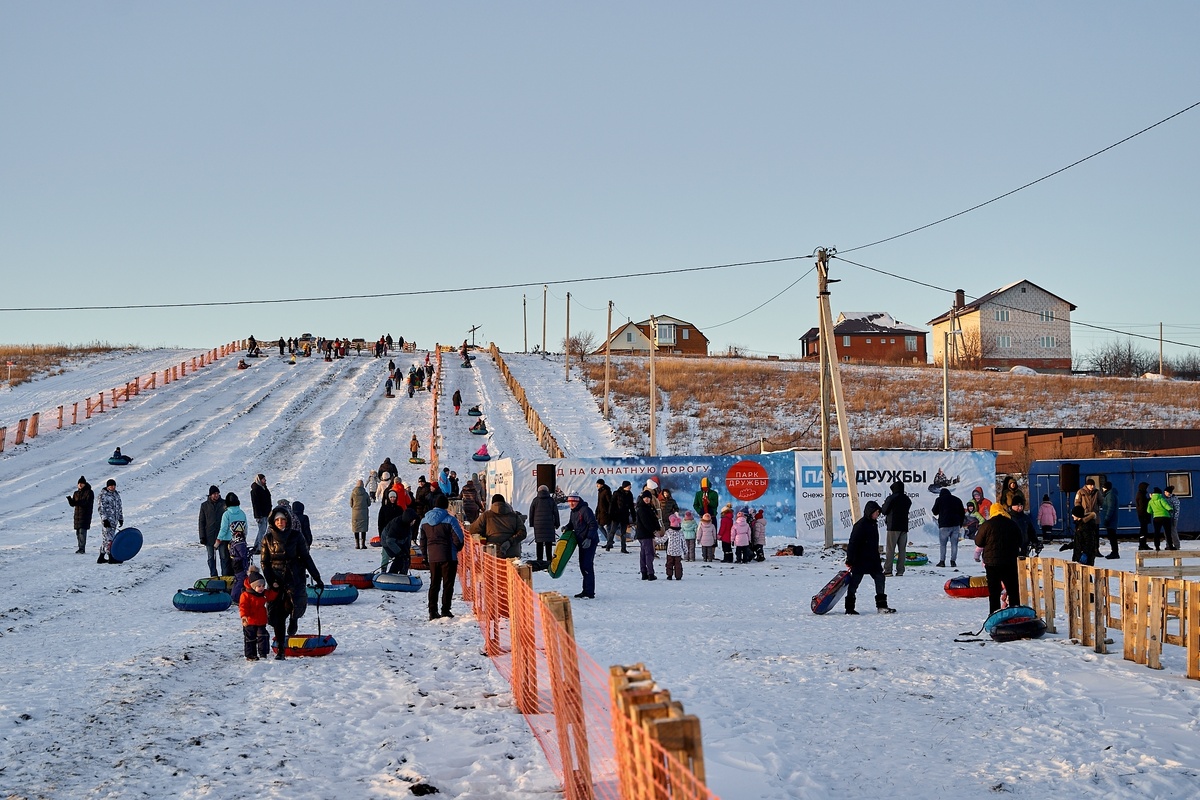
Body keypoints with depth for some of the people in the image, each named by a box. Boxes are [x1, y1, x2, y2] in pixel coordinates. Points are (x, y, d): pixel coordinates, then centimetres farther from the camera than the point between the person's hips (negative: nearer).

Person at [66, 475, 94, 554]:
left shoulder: (89, 492, -3)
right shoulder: (76, 493, 16)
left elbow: (88, 503, -15)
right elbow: (72, 504, 14)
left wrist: (78, 503, -25)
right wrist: (70, 500, -7)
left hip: (85, 515, -7)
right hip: (77, 515, 7)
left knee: (82, 531, -14)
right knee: (78, 532, 7)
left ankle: (82, 548, -15)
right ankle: (80, 547, 13)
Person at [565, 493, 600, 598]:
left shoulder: (585, 510, -17)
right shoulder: (573, 512, 13)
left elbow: (593, 525, -20)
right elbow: (572, 524, 28)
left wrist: (589, 538, -27)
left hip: (590, 542, -10)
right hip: (582, 542, 10)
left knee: (587, 566, -12)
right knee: (582, 566, 13)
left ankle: (590, 592, -12)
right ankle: (586, 590, 22)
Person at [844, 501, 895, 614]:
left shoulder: (874, 524, 12)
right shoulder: (860, 525, -15)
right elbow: (852, 543, -17)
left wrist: (878, 560, 24)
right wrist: (849, 560, -19)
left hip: (872, 560, 9)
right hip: (860, 561, -8)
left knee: (880, 579, 3)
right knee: (854, 582, -1)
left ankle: (881, 606, 8)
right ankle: (849, 608, 5)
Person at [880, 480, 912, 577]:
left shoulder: (891, 498, -7)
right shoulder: (907, 499, 9)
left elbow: (884, 511, -4)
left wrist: (884, 504, 17)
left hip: (893, 526, -5)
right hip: (904, 526, 5)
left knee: (890, 549, -5)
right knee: (902, 549, 6)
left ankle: (888, 570, -10)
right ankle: (900, 570, 3)